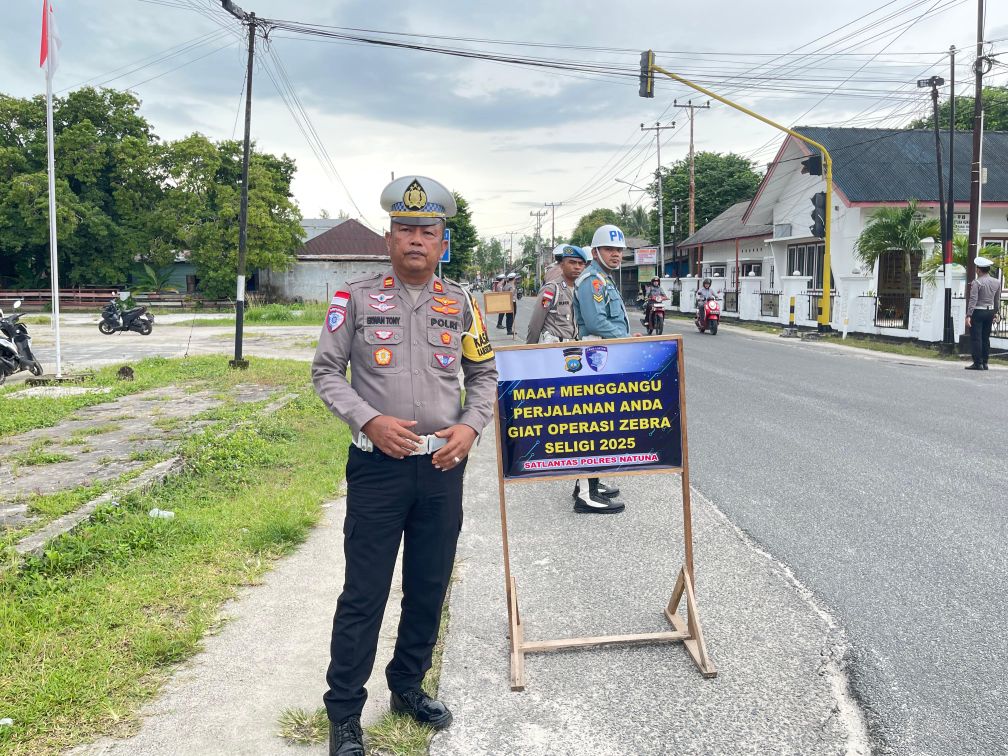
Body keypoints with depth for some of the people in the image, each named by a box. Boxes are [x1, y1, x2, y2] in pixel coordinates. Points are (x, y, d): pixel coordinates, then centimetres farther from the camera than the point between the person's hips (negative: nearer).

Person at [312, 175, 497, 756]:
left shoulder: (461, 303, 6)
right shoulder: (356, 298, -2)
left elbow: (485, 374, 13)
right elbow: (326, 372, 0)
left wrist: (470, 426, -5)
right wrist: (369, 421, -15)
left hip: (443, 467, 3)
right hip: (378, 465, -3)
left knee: (430, 588, 14)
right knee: (364, 594, 2)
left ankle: (409, 687, 35)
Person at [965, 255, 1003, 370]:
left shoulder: (977, 282, -13)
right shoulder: (997, 282, 7)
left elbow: (973, 300, -18)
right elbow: (997, 300, 14)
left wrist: (968, 315, -19)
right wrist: (997, 313, 24)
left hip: (978, 312, -6)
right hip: (990, 312, 7)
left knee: (976, 338, -4)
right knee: (986, 338, 13)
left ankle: (978, 363, -6)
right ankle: (985, 363, 16)